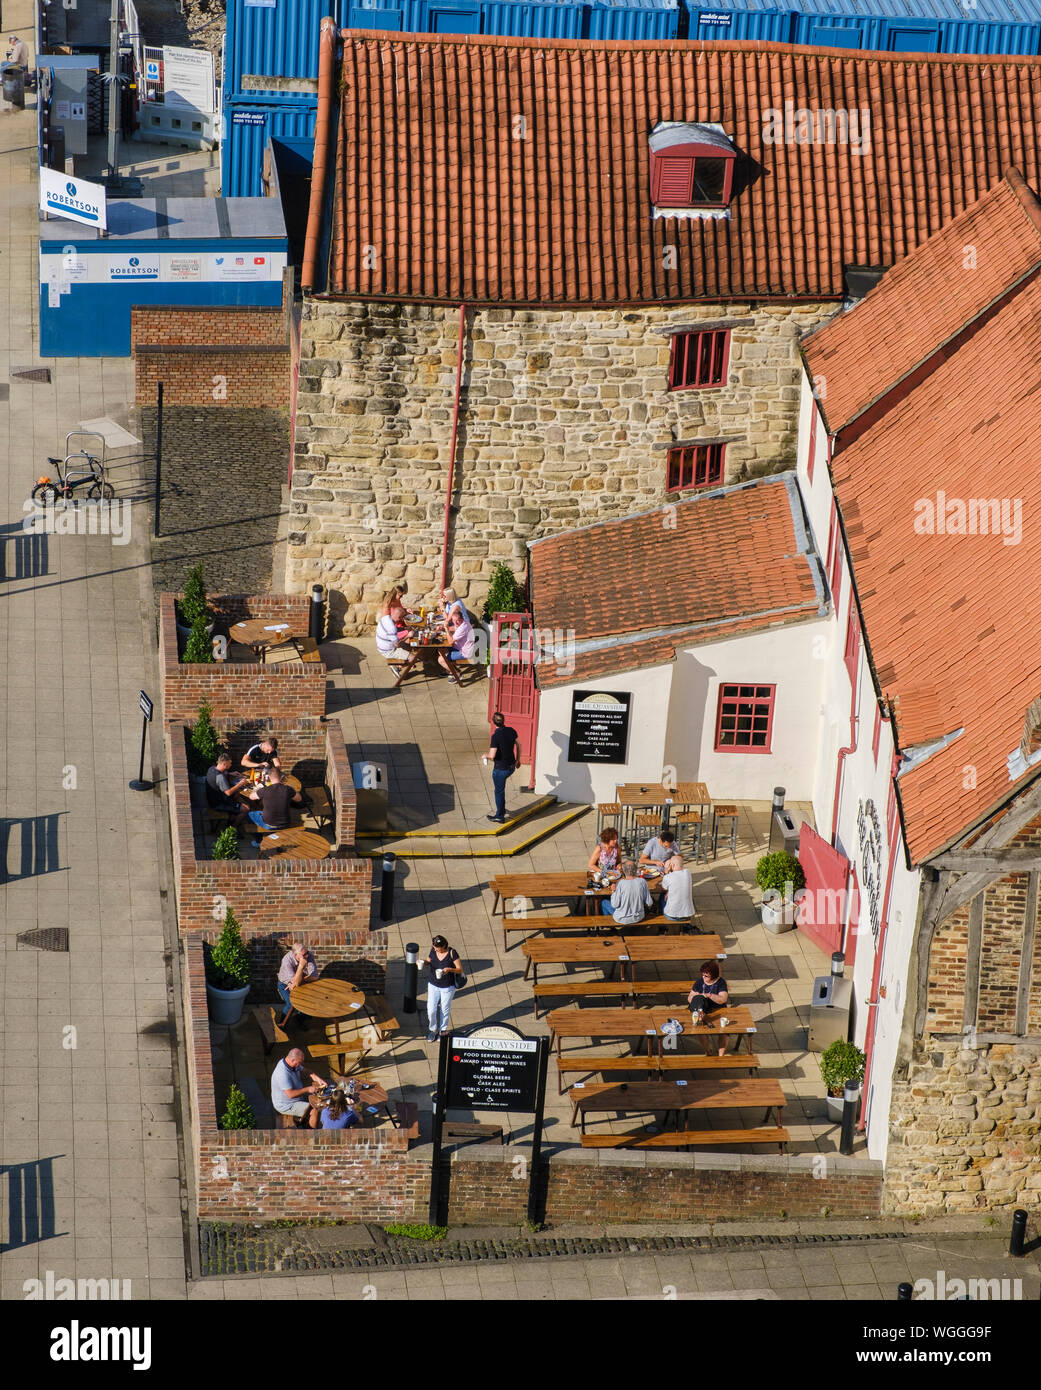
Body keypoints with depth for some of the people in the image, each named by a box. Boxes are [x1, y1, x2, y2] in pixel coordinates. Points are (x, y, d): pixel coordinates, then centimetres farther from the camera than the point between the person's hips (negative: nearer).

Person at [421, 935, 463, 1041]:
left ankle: (443, 1031, 33)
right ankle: (433, 1030, 26)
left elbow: (460, 969, -15)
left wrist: (449, 969, -33)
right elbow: (428, 961, 10)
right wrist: (423, 962, -14)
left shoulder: (452, 953, -19)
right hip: (433, 985, 3)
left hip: (447, 987, -3)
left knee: (445, 1010, 11)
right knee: (431, 1010, 2)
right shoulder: (432, 951, -9)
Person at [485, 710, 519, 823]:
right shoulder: (511, 731, -6)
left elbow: (492, 756, -29)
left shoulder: (496, 736, -26)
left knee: (499, 792, 11)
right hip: (511, 766, 7)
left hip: (500, 768, -7)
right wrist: (517, 760, 23)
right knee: (497, 785, 31)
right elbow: (518, 745, 8)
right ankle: (501, 809, 39)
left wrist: (486, 755, -4)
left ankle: (500, 817, 24)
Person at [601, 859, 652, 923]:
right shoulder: (642, 882, -15)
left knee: (604, 903, 25)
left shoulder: (620, 884, -25)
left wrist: (614, 891, -4)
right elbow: (649, 903, -8)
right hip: (639, 918, 4)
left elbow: (615, 905, -19)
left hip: (622, 919, -4)